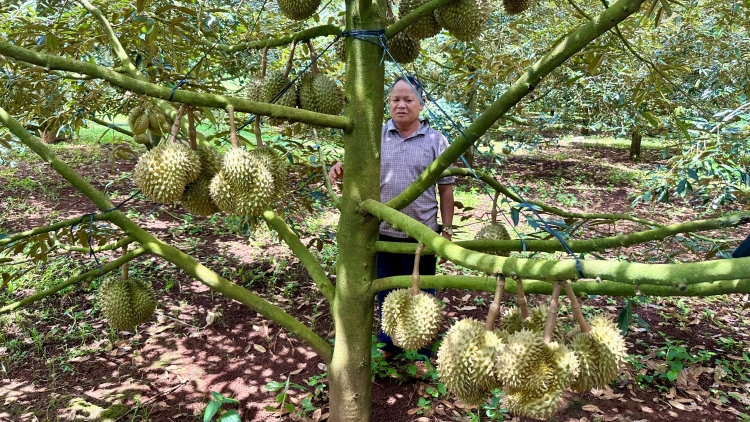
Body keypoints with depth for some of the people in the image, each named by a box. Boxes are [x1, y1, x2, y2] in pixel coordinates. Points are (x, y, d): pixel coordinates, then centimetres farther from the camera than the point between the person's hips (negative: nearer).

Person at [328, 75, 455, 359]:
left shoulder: (436, 141, -3)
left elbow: (446, 189, 0)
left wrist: (446, 229, -1)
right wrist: (341, 171, -22)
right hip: (382, 232, 2)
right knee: (386, 293, 17)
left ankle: (423, 351, 31)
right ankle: (388, 343, 38)